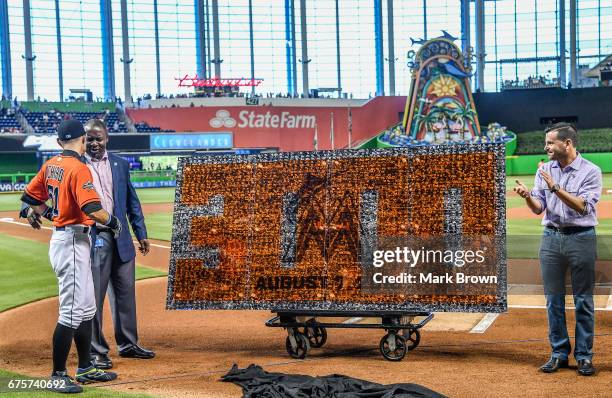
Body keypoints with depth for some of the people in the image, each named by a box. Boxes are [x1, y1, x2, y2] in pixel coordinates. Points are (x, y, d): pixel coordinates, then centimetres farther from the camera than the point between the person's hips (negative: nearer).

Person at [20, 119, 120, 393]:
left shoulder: (50, 165, 9)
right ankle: (58, 376, 1)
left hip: (60, 236, 10)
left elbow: (30, 197, 18)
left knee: (87, 308, 17)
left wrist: (34, 211, 37)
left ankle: (85, 369, 25)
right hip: (72, 242, -10)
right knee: (72, 311, -5)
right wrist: (113, 222, -8)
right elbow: (92, 209, -25)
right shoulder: (78, 168, -16)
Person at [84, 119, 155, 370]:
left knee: (125, 292, 11)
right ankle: (96, 351, 9)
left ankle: (127, 344, 25)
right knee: (93, 295, -1)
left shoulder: (120, 164, 11)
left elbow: (132, 201, 13)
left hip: (120, 237, 4)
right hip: (92, 238, -4)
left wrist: (141, 234, 10)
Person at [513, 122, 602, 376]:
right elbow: (538, 208, 4)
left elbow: (583, 206, -18)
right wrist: (527, 196, -17)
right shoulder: (545, 170, 8)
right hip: (551, 238, 4)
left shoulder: (590, 171, -7)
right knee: (554, 299, 7)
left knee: (583, 300, 2)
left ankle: (584, 356, 11)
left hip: (581, 238, -4)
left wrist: (556, 188, -25)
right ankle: (559, 353, 16)